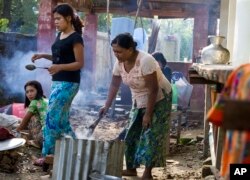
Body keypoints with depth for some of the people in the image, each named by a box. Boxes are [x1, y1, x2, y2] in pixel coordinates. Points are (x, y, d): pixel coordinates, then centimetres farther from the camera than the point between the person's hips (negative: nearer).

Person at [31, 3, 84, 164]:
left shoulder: (75, 38, -12)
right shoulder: (60, 35, 13)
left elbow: (79, 63, -14)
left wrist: (59, 67, -27)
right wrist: (44, 56, 6)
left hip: (69, 83, -9)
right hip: (58, 81, 9)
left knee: (51, 116, -10)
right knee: (62, 119, 10)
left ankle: (48, 154, -3)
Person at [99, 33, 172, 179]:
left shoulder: (145, 61, -32)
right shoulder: (119, 63, -11)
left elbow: (153, 89, -28)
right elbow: (114, 86, 1)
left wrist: (148, 114, -25)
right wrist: (107, 106, -7)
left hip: (159, 99, -7)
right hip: (139, 101, 7)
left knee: (151, 135, -10)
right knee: (132, 133, 8)